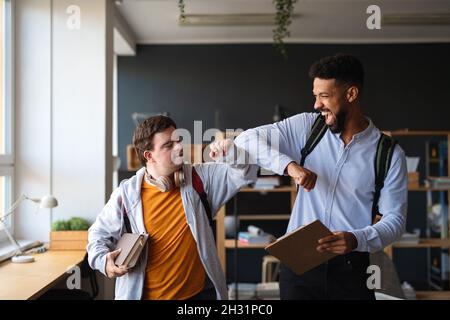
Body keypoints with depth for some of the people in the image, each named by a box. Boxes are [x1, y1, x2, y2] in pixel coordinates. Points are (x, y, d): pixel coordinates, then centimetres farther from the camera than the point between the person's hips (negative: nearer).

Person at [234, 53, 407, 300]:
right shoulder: (307, 127, 0)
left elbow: (395, 219, -3)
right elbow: (246, 139, -5)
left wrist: (356, 240, -23)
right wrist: (289, 165, -22)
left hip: (350, 268, -1)